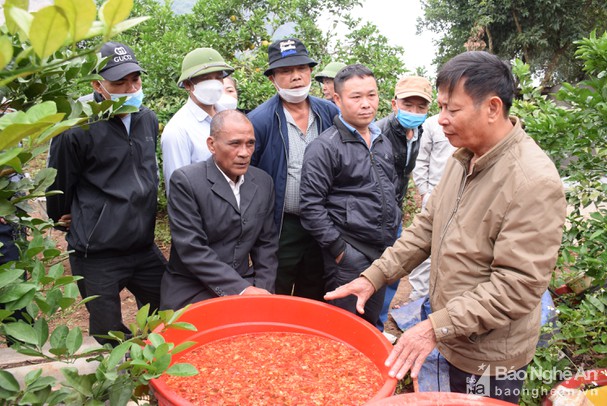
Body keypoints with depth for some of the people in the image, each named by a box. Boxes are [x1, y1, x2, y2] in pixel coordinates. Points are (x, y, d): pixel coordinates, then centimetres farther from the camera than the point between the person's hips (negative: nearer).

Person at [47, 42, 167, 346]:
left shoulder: (148, 120, 3)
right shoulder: (77, 129, -16)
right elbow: (59, 186, -2)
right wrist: (65, 220, 13)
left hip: (143, 247, 5)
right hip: (97, 255, -5)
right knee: (109, 338, 10)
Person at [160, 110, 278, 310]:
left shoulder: (263, 182, 4)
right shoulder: (186, 181, -12)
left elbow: (266, 242, 8)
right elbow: (192, 250, -16)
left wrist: (262, 289, -4)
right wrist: (241, 289, -19)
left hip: (245, 285, 4)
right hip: (192, 293, -4)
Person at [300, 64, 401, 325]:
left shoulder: (383, 143, 12)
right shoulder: (324, 147, -12)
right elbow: (311, 207, -15)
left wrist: (393, 228, 17)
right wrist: (338, 249, -14)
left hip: (384, 253, 7)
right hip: (349, 258, -7)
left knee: (371, 323, 19)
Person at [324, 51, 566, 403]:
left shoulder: (535, 182, -25)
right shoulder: (464, 159, 1)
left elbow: (517, 287, -26)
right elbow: (427, 227, 6)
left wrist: (436, 327, -26)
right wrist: (374, 277, -2)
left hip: (490, 359, -7)